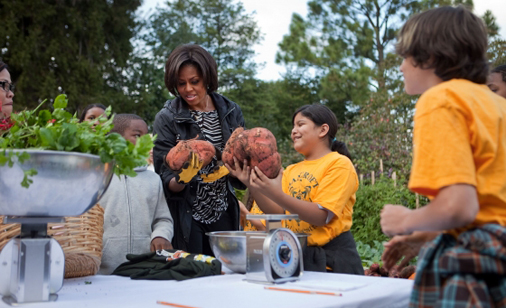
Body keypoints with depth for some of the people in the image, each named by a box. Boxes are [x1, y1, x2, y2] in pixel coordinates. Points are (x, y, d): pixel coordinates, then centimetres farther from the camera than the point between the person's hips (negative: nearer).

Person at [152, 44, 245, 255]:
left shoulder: (231, 112, 3)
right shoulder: (166, 119, -5)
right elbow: (166, 182, -7)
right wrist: (184, 177, -28)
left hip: (223, 215, 3)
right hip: (186, 219, -2)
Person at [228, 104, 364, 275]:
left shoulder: (339, 164, -7)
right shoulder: (291, 170, 12)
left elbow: (322, 216, -18)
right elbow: (278, 212, 2)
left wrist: (277, 195, -27)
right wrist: (252, 186, -11)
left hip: (332, 256, -5)